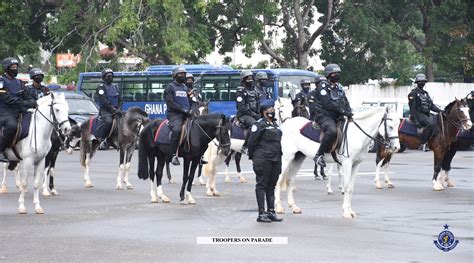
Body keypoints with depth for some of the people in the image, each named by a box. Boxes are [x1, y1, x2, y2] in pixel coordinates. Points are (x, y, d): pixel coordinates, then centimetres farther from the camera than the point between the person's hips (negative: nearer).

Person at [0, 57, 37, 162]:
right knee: (11, 125, -38)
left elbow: (27, 96, 15)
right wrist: (24, 103, -23)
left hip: (19, 112, 8)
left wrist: (33, 103, -9)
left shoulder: (19, 83, 20)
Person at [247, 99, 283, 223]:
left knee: (271, 186, 13)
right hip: (263, 160, -8)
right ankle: (261, 214, 0)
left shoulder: (275, 124, 15)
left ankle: (271, 211, 19)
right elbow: (251, 142, -10)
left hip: (275, 159, 8)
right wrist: (253, 157, -6)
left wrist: (279, 156, 18)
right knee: (262, 185, -2)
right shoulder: (260, 124, -10)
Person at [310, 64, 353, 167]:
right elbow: (327, 103, -18)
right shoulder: (323, 86, -6)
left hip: (337, 116, 9)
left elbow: (345, 102, 16)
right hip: (323, 115, -9)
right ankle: (319, 155, -28)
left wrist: (349, 111, -5)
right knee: (332, 131, -36)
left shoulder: (339, 87, 19)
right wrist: (342, 110, -22)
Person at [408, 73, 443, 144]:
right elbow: (412, 108, -10)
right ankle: (422, 142, -30)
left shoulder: (425, 93, 20)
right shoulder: (413, 93, -4)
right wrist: (415, 120, -18)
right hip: (419, 114, -9)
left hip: (427, 115, 9)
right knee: (431, 124, -31)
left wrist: (440, 111, 4)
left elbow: (431, 105, 20)